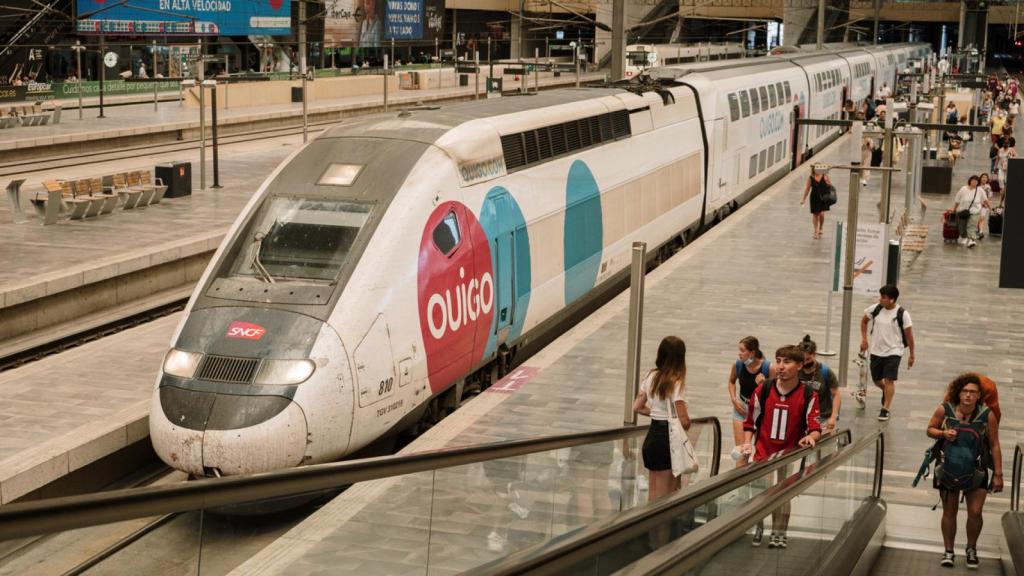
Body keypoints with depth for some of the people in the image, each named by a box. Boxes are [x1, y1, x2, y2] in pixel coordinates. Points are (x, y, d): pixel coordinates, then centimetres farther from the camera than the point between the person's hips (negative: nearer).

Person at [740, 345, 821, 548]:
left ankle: (778, 535, 20)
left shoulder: (808, 397, -8)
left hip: (790, 453, -1)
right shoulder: (763, 390, -3)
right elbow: (750, 421, 6)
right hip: (763, 451, 1)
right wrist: (747, 443, -5)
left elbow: (815, 428, -9)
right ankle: (757, 528, 28)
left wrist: (810, 437, -30)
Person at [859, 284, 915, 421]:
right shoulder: (875, 309, -5)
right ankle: (887, 392, 48)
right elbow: (864, 321, 15)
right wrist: (864, 339, 7)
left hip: (893, 352, -4)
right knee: (876, 380, 15)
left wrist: (912, 355, -2)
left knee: (889, 380, -15)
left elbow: (909, 335, -6)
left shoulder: (902, 314, -14)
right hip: (876, 351, 4)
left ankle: (885, 409, -10)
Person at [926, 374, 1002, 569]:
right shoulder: (944, 410, -16)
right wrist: (943, 433, -22)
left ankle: (971, 549, 21)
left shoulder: (987, 415, -17)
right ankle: (948, 551, 23)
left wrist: (998, 474, -8)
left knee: (975, 512, -4)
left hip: (976, 469, -1)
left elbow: (994, 446, -9)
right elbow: (930, 429, 1)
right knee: (949, 511, 8)